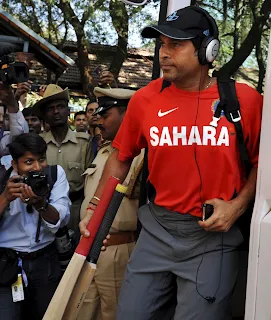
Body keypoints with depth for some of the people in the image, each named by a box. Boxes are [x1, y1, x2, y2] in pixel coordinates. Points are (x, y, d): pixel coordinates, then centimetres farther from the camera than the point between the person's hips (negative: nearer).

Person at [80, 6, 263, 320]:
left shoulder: (244, 99, -7)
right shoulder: (144, 99, -3)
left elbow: (261, 161, 4)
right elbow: (121, 158, 9)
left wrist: (238, 206, -9)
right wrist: (95, 209, 1)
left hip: (213, 235, -2)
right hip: (158, 229, 3)